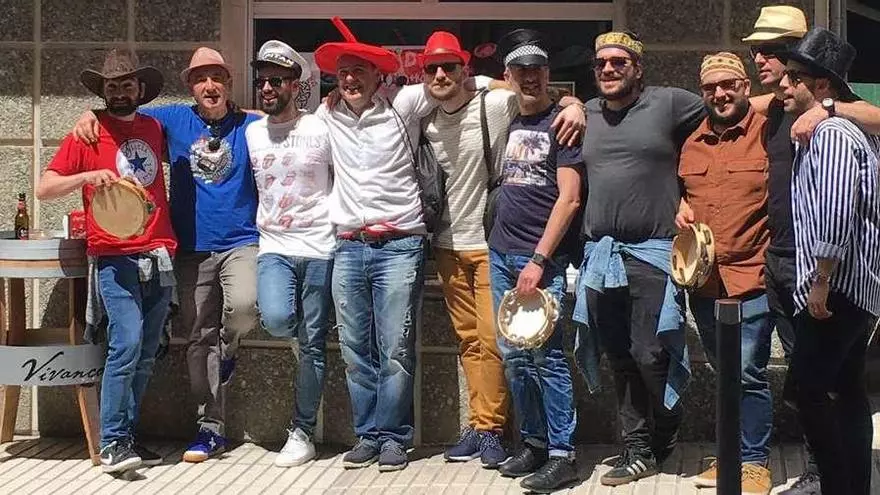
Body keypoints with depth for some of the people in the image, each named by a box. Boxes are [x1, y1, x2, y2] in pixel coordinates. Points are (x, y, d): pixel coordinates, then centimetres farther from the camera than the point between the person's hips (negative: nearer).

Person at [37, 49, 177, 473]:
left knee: (146, 354, 8)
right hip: (115, 260, -5)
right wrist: (87, 176, -18)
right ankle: (112, 443, -7)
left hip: (159, 258, 5)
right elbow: (44, 188, -3)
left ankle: (126, 435, 18)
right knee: (126, 345, -16)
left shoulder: (155, 129, 13)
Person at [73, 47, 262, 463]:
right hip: (192, 250, 3)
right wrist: (91, 115, 1)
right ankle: (211, 427, 17)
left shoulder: (251, 125, 3)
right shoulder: (174, 120, 8)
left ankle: (228, 347, 5)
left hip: (242, 242, -2)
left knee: (244, 305, -31)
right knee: (199, 339, 6)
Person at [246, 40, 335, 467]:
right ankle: (300, 325, 13)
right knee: (276, 319, -25)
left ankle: (303, 432, 12)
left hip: (319, 249, -2)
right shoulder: (251, 133, 7)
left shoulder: (320, 130, -3)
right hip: (274, 248, 2)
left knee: (312, 345, 0)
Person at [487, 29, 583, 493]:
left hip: (544, 260, -7)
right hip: (501, 254, 7)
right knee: (513, 356, 9)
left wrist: (539, 260, -16)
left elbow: (569, 198, -11)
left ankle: (562, 454, -1)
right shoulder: (506, 123, 13)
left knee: (548, 358, -7)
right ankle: (533, 442, 20)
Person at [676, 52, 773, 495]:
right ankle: (735, 454, 28)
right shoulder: (692, 144, 12)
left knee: (748, 373, -6)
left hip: (751, 277, -6)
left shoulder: (769, 133, -7)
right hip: (703, 279, 6)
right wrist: (682, 208, 8)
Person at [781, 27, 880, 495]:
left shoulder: (831, 132, -15)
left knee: (810, 388, -9)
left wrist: (821, 281, -20)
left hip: (836, 286, -10)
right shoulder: (840, 129, 16)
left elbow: (835, 216, -25)